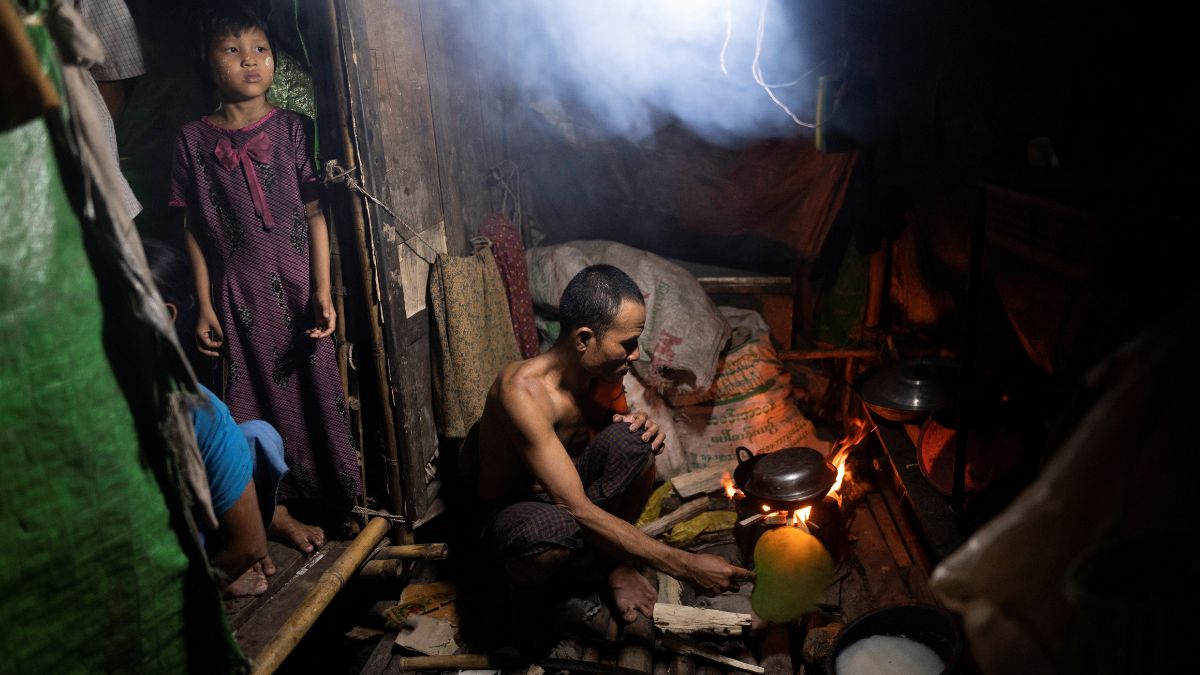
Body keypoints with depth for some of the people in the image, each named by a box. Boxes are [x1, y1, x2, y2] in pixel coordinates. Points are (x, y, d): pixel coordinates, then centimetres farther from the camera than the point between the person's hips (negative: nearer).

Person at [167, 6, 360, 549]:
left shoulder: (292, 128, -1)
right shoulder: (194, 140, 0)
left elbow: (315, 213, -2)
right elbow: (193, 229, 2)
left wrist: (323, 292, -9)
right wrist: (204, 305, -2)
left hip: (297, 285, 0)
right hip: (240, 294, 0)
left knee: (312, 385, 7)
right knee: (257, 396, 8)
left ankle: (334, 491, 24)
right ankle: (277, 506, 20)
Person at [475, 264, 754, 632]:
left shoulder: (604, 371, -11)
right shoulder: (523, 390, -34)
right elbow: (576, 509, -39)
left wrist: (644, 430, -18)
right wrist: (684, 565, -38)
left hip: (569, 490, 5)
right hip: (509, 513, -5)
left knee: (632, 439, -26)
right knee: (554, 532, -43)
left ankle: (613, 560, -6)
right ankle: (593, 561, -6)